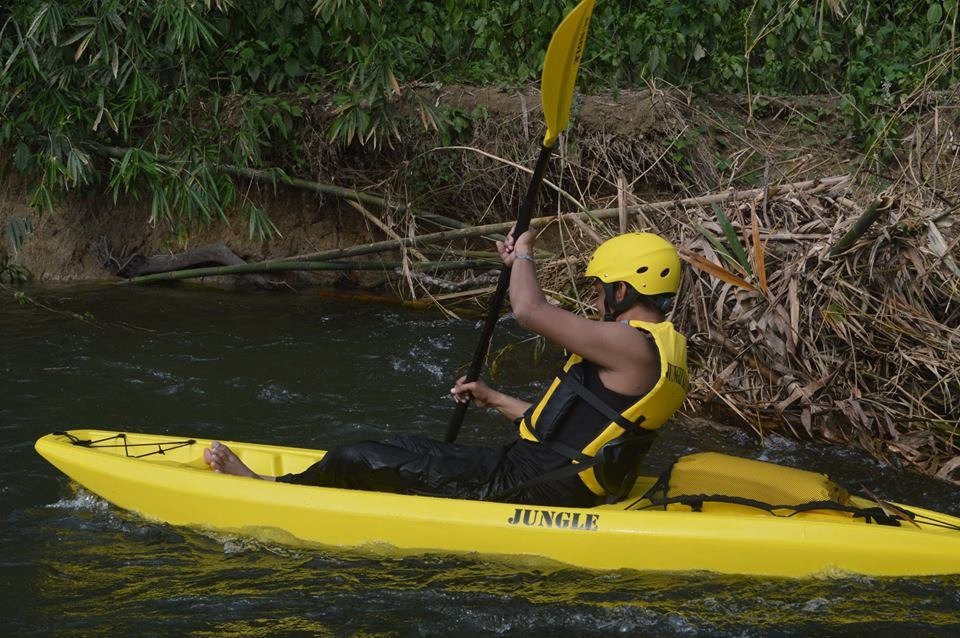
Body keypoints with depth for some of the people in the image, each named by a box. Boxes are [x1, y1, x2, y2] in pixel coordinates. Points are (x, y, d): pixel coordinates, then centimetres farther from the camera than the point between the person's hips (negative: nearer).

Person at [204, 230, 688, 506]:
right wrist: (495, 401, 25)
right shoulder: (656, 348, 14)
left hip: (521, 489, -10)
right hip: (547, 481, 10)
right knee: (409, 447, 22)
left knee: (355, 460, 0)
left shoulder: (632, 345, -19)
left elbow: (530, 311, -26)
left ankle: (271, 491, 25)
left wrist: (522, 254, -6)